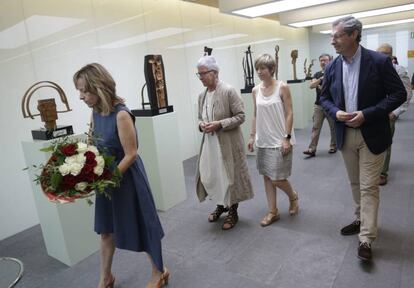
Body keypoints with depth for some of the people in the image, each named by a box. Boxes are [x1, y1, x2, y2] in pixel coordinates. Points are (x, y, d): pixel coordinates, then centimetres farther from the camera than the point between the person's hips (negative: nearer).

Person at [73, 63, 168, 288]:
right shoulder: (95, 112, 0)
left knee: (140, 226, 10)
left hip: (126, 177, -7)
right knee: (106, 230, 19)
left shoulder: (121, 115, -24)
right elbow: (94, 145, 11)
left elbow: (131, 155, -22)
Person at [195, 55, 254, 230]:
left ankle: (232, 212, 27)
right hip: (209, 142, 6)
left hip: (228, 143, -6)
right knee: (209, 176, 12)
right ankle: (220, 205, 38)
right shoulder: (202, 95, 8)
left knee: (230, 176, 6)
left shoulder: (228, 91, -12)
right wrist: (201, 125, -5)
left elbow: (240, 116, -12)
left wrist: (219, 124, -21)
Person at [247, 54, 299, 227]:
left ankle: (293, 197, 30)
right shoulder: (255, 91, 5)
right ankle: (272, 212, 23)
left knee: (277, 179, -3)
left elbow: (289, 114, -10)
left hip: (279, 140, -5)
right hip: (263, 141, 5)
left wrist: (287, 138, -15)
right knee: (267, 176, 9)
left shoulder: (282, 87, -9)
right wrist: (252, 136, 8)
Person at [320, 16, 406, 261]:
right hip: (345, 134, 5)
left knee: (369, 186, -1)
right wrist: (336, 112, -11)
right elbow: (325, 98, 10)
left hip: (372, 134, -4)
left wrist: (367, 114, -20)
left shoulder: (379, 61, -11)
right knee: (355, 184, 17)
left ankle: (366, 239, 7)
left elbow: (399, 94, -10)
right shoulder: (332, 67, 3)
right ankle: (362, 220, 36)